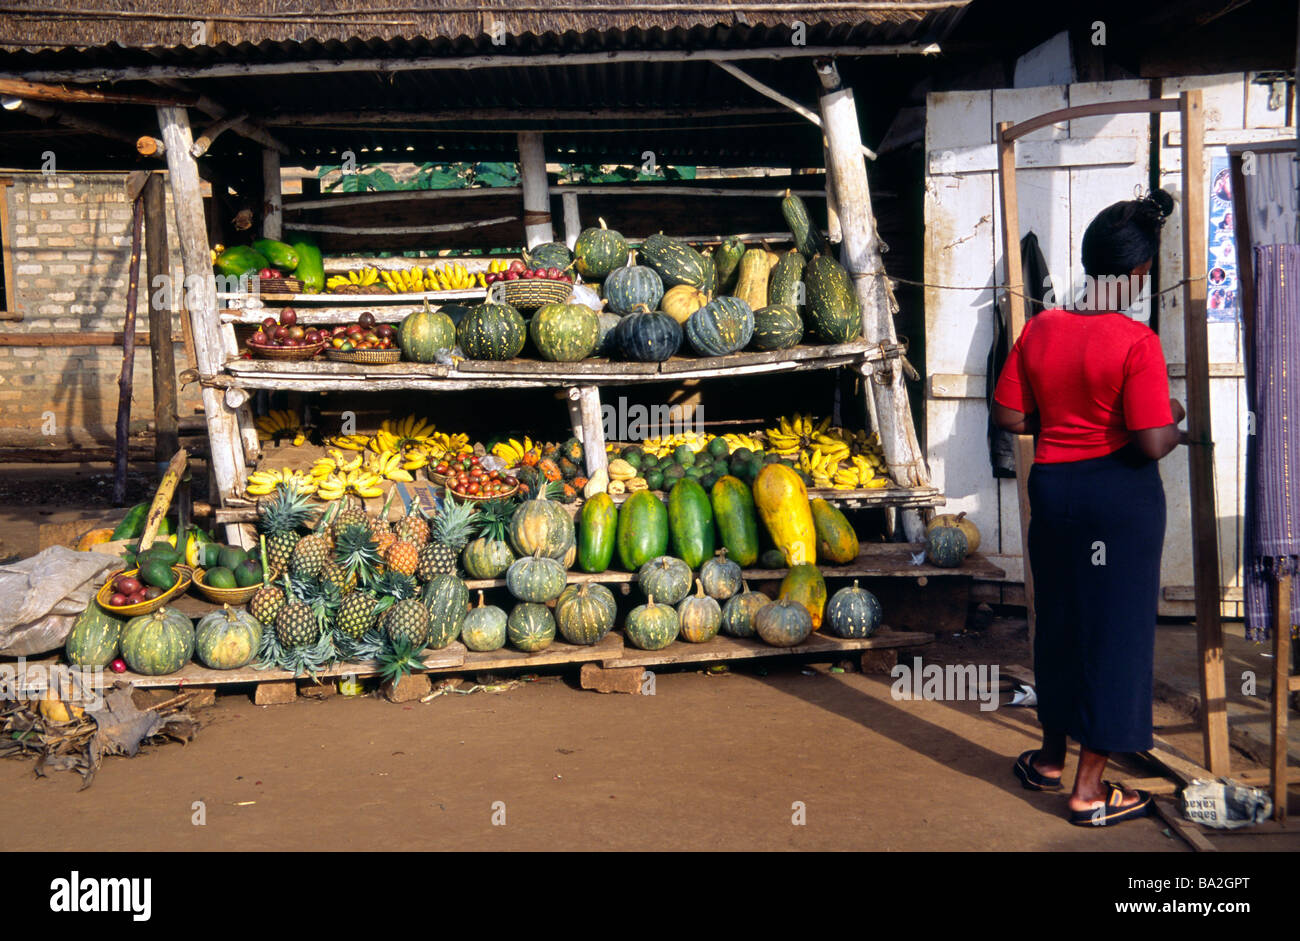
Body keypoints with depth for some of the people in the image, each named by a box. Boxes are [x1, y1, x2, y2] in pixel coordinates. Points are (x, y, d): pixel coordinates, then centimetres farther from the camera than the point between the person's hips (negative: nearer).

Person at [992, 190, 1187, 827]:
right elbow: (1151, 443, -19)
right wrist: (1177, 427, 1)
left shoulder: (1039, 328, 0)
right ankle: (1090, 788, 13)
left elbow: (1009, 416, 2)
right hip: (1121, 494, -5)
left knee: (1058, 621, 19)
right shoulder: (1135, 342, -17)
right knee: (1115, 630, 5)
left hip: (1051, 484, 5)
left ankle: (1051, 756, 34)